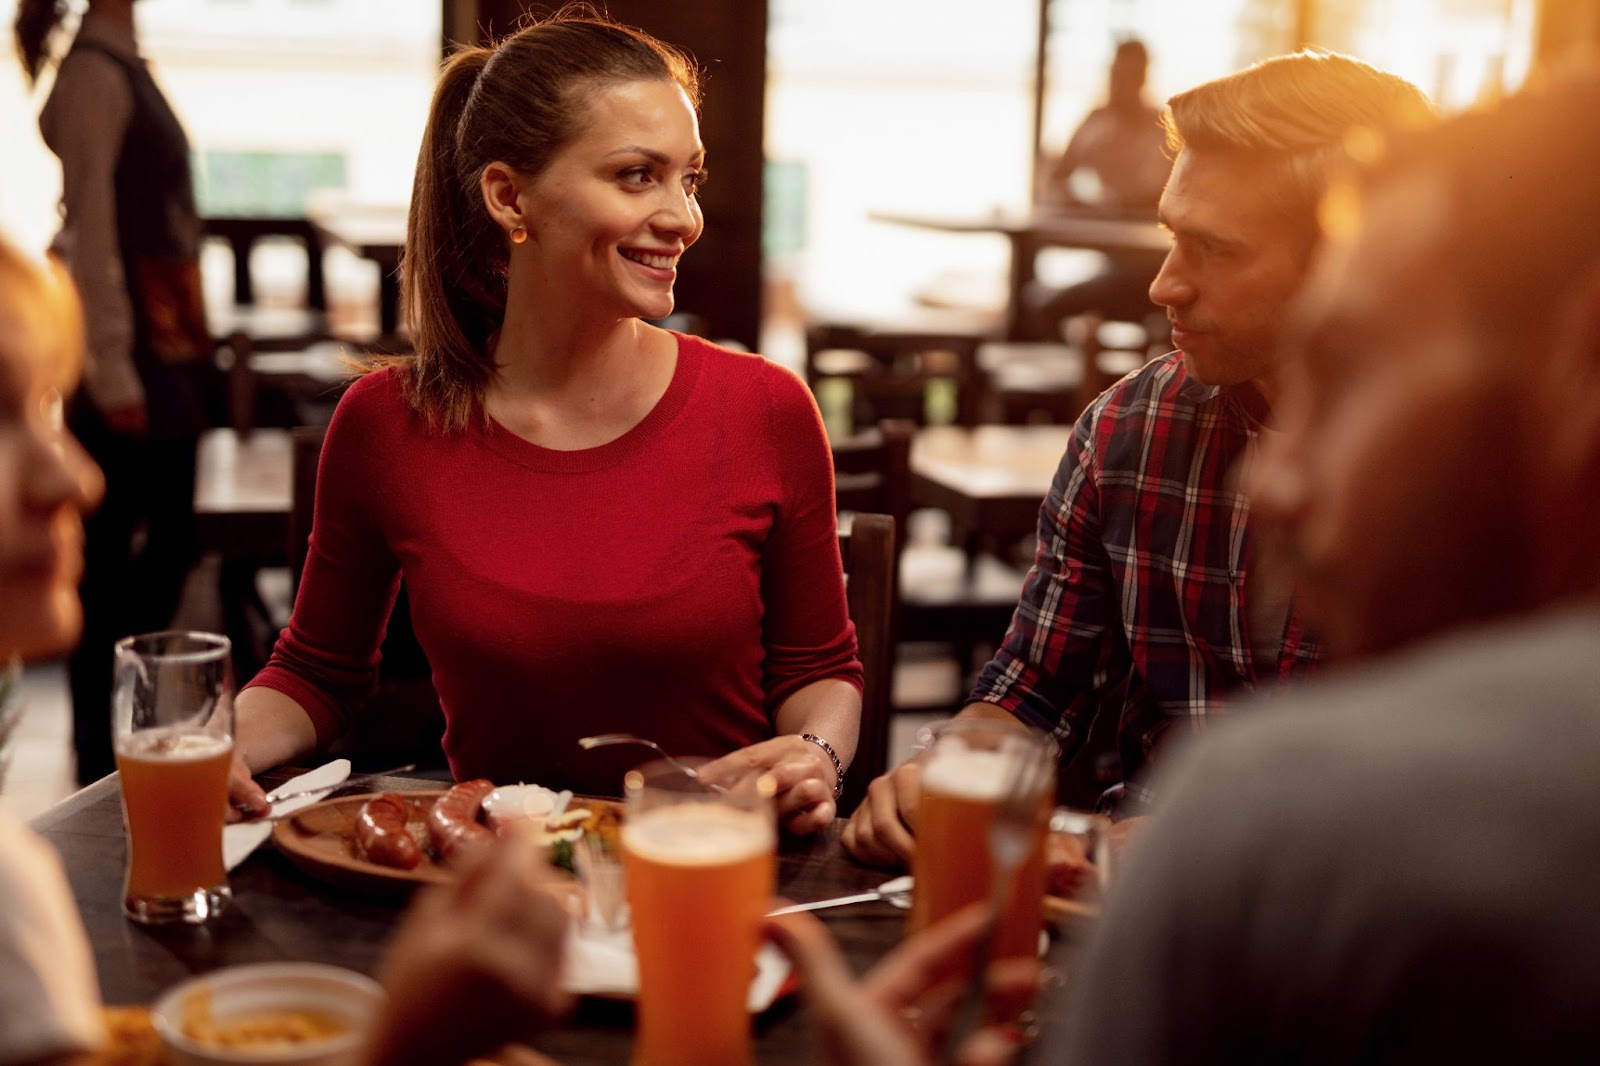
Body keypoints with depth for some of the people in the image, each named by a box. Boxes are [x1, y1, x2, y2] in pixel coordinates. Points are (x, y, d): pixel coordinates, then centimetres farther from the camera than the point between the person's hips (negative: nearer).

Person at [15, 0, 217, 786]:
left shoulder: (126, 68, 15)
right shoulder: (92, 75, -12)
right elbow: (89, 229, -17)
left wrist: (188, 354, 15)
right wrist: (112, 374, -19)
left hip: (169, 358, 9)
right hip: (129, 371, -9)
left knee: (166, 550, 14)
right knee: (111, 566, -1)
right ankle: (98, 770, 10)